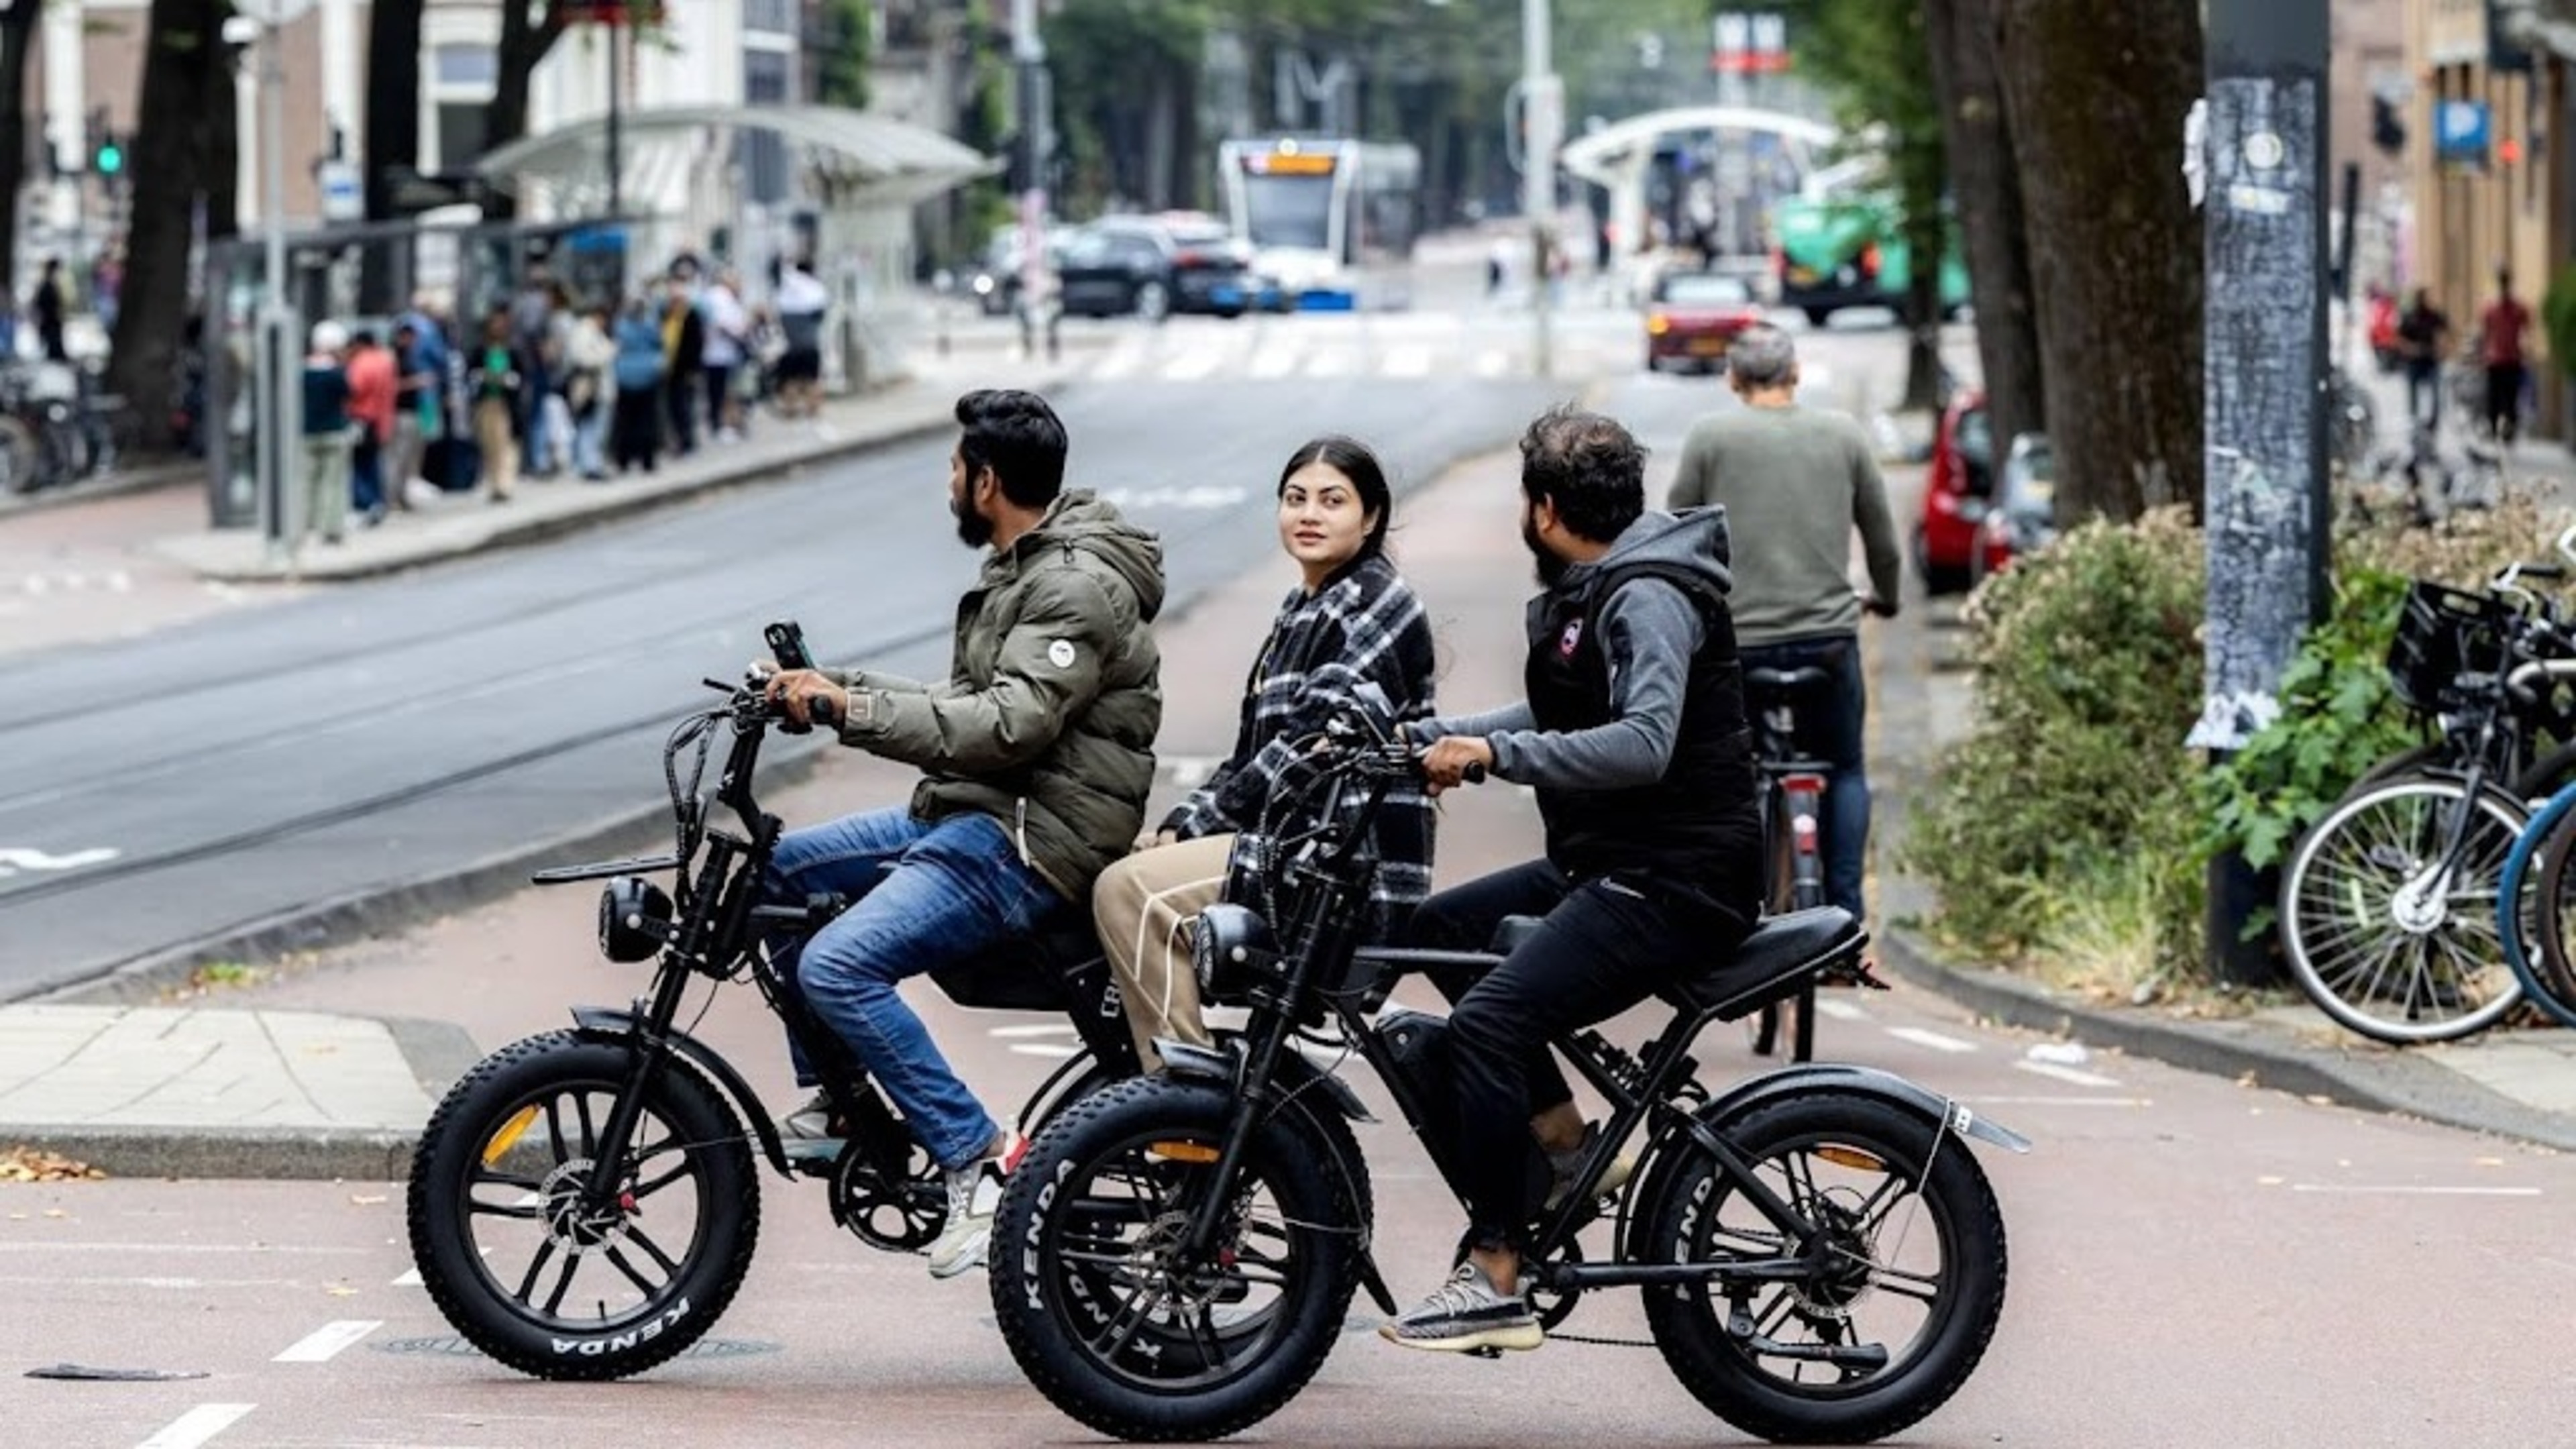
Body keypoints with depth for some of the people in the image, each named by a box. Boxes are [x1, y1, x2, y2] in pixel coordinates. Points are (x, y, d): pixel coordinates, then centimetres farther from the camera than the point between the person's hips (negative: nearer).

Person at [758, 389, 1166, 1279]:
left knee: (835, 965, -25)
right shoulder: (1025, 571, 17)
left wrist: (852, 709, -27)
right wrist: (833, 691, 8)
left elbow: (1009, 725, -27)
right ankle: (834, 1099, 17)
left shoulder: (1077, 588, -16)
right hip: (966, 817, 11)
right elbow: (969, 707, 19)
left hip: (1030, 846, -11)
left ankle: (978, 1161, -22)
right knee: (777, 870, 14)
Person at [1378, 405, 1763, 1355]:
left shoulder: (1648, 599, -17)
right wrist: (1421, 739, 17)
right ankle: (1565, 1142, 15)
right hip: (1605, 866, 11)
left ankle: (1495, 1287, -22)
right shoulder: (1592, 592, 16)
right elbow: (1560, 720, 26)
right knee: (1440, 928, 17)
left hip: (1676, 883, -11)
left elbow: (1644, 743, -30)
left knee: (1488, 1019, -23)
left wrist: (1494, 754, -29)